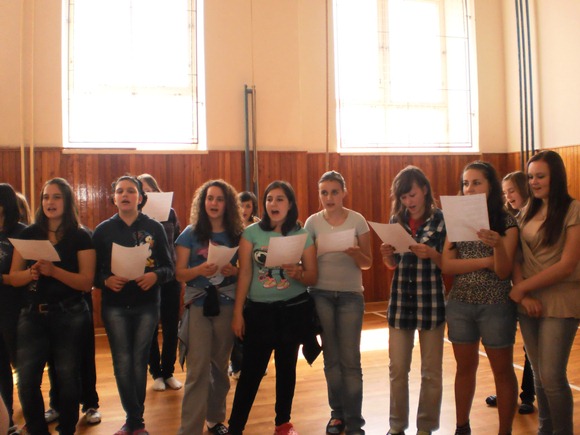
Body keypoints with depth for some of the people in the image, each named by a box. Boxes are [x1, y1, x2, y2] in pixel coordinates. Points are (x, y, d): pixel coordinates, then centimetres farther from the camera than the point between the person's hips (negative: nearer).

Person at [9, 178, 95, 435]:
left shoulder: (81, 237, -5)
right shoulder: (28, 234, 6)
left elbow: (87, 282, -11)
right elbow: (13, 278, 4)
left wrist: (53, 271, -24)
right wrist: (31, 272, -17)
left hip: (69, 316, -3)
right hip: (33, 314, 3)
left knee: (68, 379, 7)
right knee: (26, 381, 1)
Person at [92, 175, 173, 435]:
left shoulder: (154, 228, 0)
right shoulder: (103, 230, 2)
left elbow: (169, 268, 0)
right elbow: (93, 271, 2)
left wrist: (155, 276, -20)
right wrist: (106, 281, -17)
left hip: (146, 305, 0)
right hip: (114, 306, 1)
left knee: (139, 362, 6)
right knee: (122, 363, 0)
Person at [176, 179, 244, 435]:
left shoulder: (236, 234, 3)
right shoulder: (190, 234, -1)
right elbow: (179, 273, -3)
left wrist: (233, 271, -14)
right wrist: (200, 270, -22)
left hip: (226, 306, 2)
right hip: (198, 306, -2)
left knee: (220, 366, 14)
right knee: (198, 369, -5)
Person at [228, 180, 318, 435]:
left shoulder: (303, 235, -2)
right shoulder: (251, 233, -4)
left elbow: (313, 278, -1)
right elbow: (244, 275, -4)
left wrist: (298, 274, -23)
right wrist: (237, 313, -5)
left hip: (293, 310, 1)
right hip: (258, 310, -1)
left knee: (286, 366, 14)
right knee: (252, 370, 1)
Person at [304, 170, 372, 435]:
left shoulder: (357, 220, -3)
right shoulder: (313, 222, 0)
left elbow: (367, 264, -2)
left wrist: (354, 253, -23)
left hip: (351, 295, -1)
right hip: (321, 294, 1)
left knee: (350, 358, 1)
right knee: (331, 357, 9)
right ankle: (338, 413, 25)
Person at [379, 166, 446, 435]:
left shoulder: (441, 220, -5)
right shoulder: (396, 220, 6)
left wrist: (431, 254, -24)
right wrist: (387, 255, -10)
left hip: (431, 302, -3)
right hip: (400, 301, 3)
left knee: (431, 371, 8)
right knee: (397, 369, 9)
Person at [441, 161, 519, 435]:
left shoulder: (506, 221, -5)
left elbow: (504, 271, -12)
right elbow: (446, 266, -5)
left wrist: (497, 245, -31)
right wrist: (486, 260, -14)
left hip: (496, 305, -3)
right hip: (460, 304, 3)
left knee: (502, 370, 10)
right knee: (465, 368, 14)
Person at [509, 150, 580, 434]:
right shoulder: (529, 212, 11)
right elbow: (516, 259, 6)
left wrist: (521, 287, -11)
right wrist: (524, 295, -9)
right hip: (528, 302, 5)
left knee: (552, 376, -6)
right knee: (539, 374, 12)